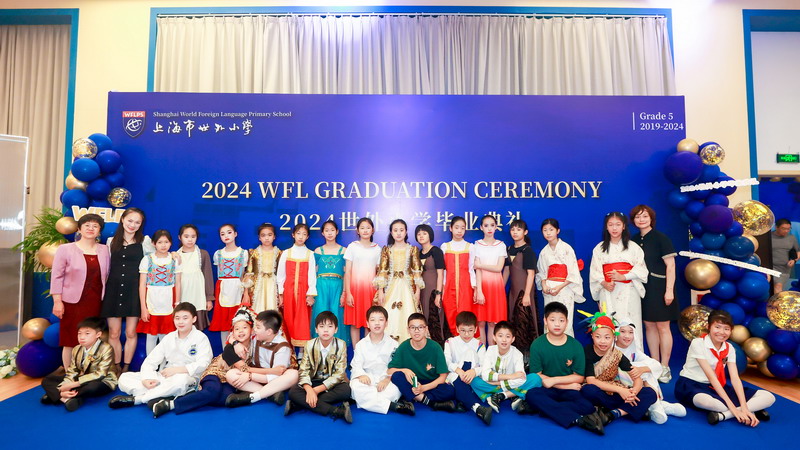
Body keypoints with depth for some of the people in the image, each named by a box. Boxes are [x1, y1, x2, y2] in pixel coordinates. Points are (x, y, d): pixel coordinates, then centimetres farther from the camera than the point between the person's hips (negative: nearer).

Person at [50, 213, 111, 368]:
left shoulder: (104, 250, 8)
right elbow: (57, 277, -2)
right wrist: (57, 301, -8)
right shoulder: (65, 249, 0)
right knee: (71, 342, 4)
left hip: (95, 303, 3)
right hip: (73, 303, -2)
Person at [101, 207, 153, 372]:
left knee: (131, 333, 4)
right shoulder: (111, 241, 9)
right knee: (114, 333, 5)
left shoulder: (144, 241, 2)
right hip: (114, 290, 2)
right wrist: (103, 290, 8)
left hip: (134, 291, -2)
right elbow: (106, 267, 12)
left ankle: (126, 368, 19)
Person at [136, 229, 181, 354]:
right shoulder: (147, 259, 0)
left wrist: (177, 306, 2)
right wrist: (143, 308, -5)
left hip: (168, 306, 1)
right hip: (151, 305, -1)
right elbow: (142, 285, -1)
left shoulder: (175, 260, 4)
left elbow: (178, 284, 5)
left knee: (165, 337, 7)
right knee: (151, 336, 7)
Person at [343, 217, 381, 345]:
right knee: (355, 322, 1)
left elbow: (379, 273, 9)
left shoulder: (377, 249, 9)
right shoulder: (352, 247, 3)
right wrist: (348, 293, -8)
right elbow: (347, 271, -1)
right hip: (355, 287, -1)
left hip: (371, 288, 2)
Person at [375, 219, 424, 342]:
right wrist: (380, 291, -4)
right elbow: (382, 271, 2)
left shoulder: (413, 249, 5)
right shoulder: (386, 250, 6)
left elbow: (417, 271, 2)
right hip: (390, 287, 1)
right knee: (390, 318, -3)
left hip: (408, 287, -1)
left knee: (407, 318, -5)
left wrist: (417, 291, -3)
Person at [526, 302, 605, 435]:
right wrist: (566, 385, -12)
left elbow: (579, 377, 0)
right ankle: (576, 419, -35)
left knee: (588, 407, -30)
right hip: (546, 390, 0)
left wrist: (554, 380, -13)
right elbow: (536, 376, -8)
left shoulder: (575, 345, -1)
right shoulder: (537, 344, -5)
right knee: (531, 394, -35)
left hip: (569, 391, 0)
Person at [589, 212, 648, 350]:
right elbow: (595, 272, 5)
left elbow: (641, 269, 1)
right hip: (608, 293, 1)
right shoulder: (599, 248, 9)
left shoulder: (633, 247, 6)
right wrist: (604, 283, -12)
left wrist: (623, 277, -13)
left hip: (628, 293, -1)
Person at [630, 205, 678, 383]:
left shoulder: (660, 238, -7)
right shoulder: (634, 240, 8)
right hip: (642, 288, 5)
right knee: (649, 326, 11)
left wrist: (669, 290, -16)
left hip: (659, 287, -5)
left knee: (662, 327, 1)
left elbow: (670, 265, -10)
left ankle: (665, 367, 13)